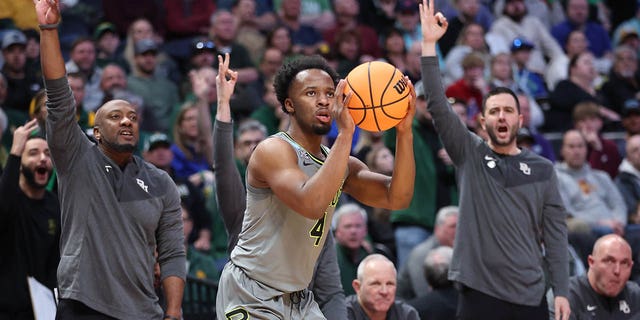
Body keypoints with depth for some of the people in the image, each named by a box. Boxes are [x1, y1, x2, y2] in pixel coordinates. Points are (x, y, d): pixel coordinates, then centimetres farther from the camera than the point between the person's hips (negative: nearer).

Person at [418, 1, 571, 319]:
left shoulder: (542, 169, 9)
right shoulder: (469, 155, 6)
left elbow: (555, 231, 6)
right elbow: (437, 106, -4)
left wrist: (561, 291, -3)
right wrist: (429, 45, -12)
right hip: (479, 292, -1)